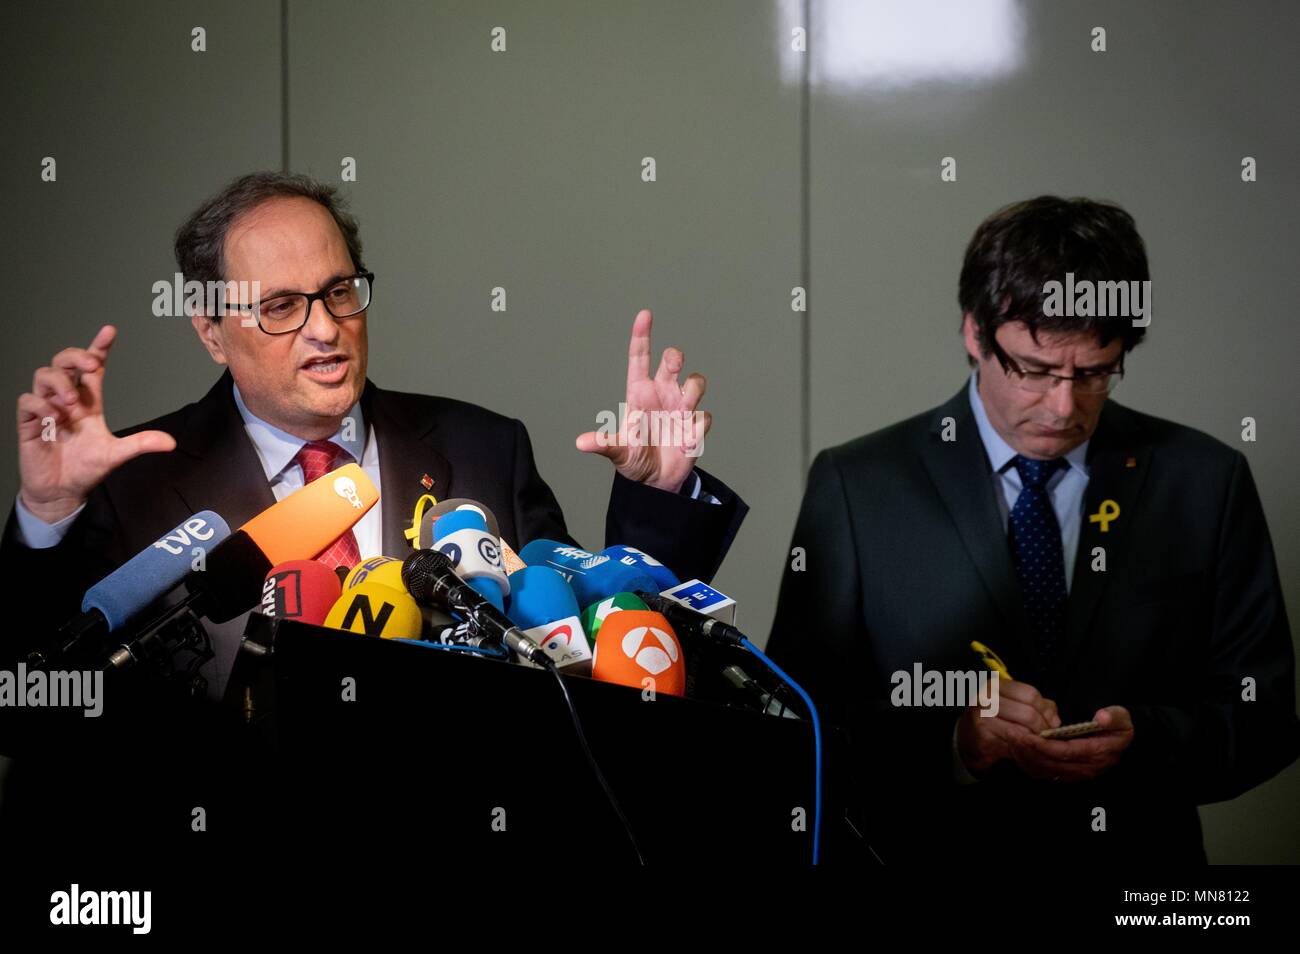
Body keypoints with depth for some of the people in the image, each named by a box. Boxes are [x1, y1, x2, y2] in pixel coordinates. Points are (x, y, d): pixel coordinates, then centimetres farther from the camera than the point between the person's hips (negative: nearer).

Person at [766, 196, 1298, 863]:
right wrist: (951, 741, -16)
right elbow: (795, 718, -1)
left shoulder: (1204, 481, 4)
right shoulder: (856, 487, 0)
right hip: (928, 855, 1)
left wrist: (1141, 743, -11)